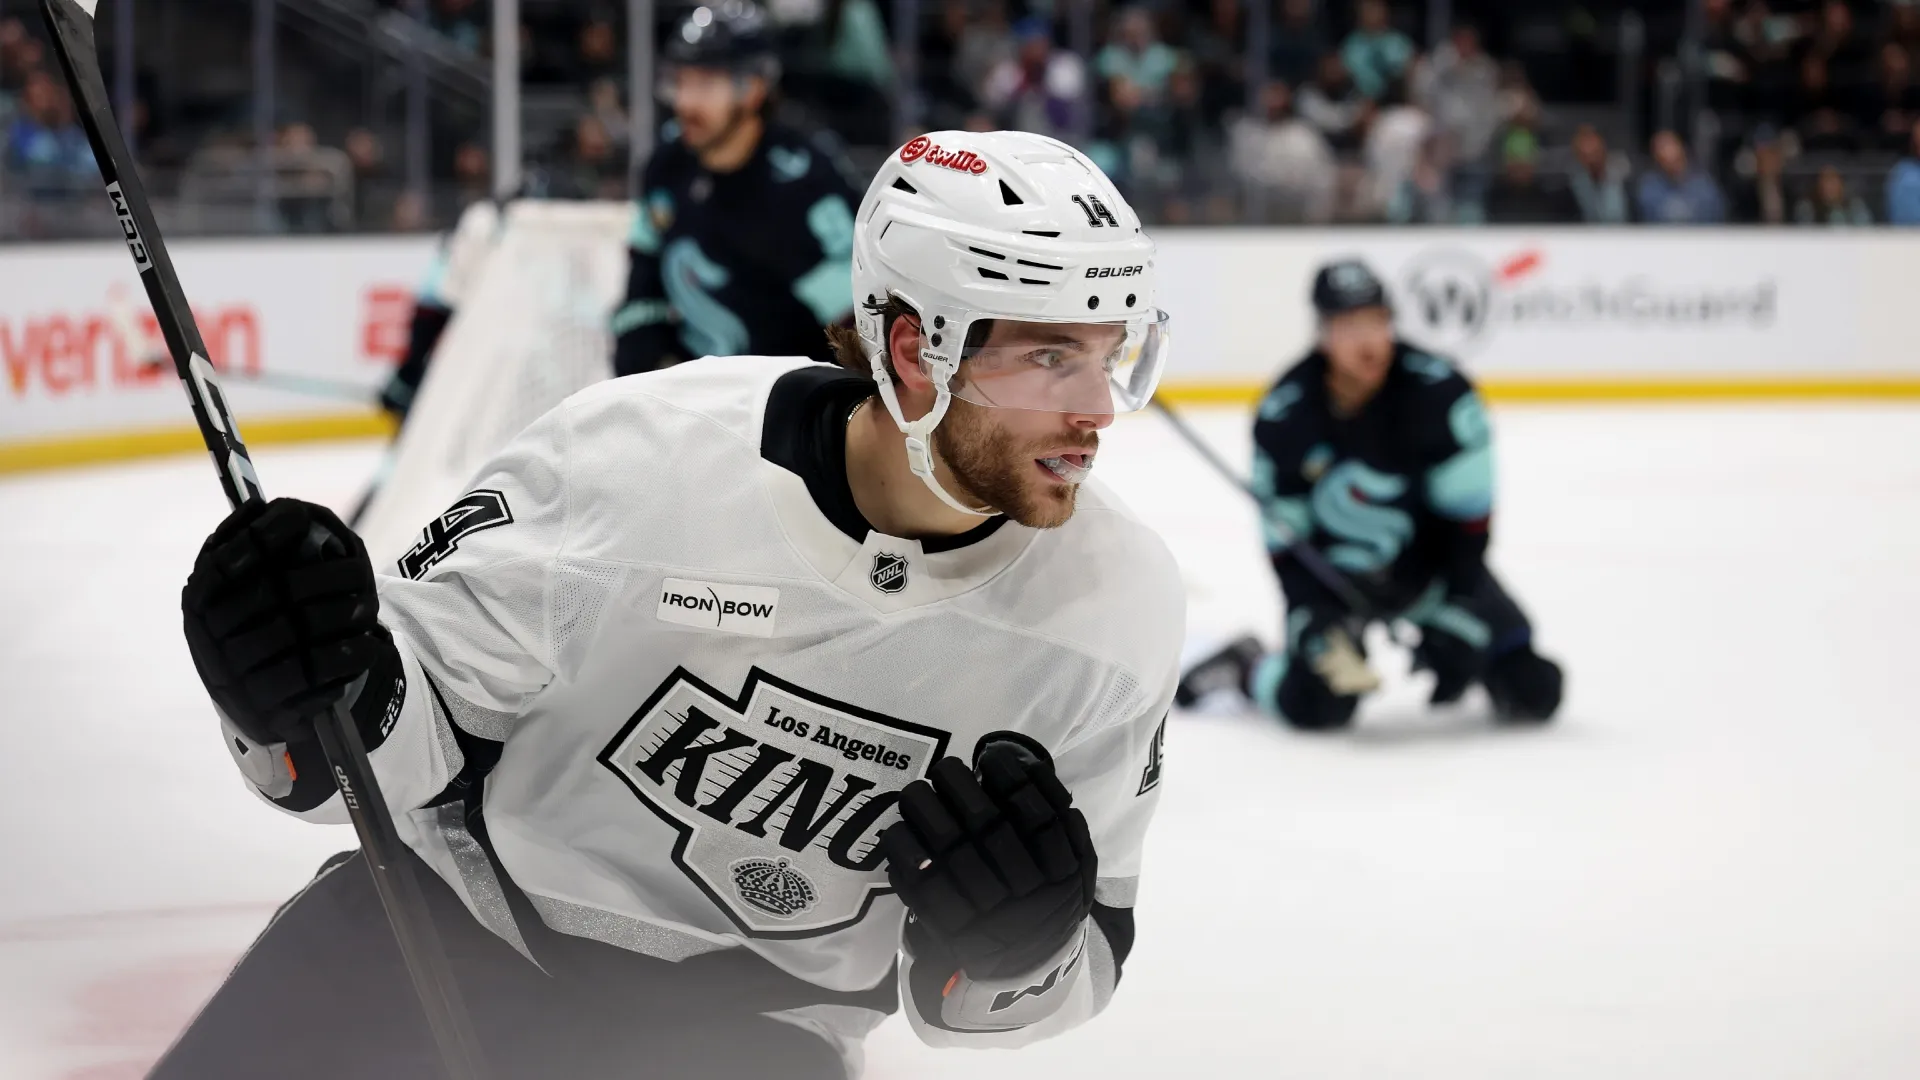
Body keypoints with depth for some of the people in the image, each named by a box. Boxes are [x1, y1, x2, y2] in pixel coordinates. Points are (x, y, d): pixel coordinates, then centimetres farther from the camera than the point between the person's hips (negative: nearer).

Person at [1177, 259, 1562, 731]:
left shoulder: (1438, 390, -23)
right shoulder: (1284, 417, -18)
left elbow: (1466, 515, -17)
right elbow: (1285, 537, -10)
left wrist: (1455, 622, -19)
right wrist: (1316, 626, -22)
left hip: (1431, 562, 1)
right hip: (1335, 572, -1)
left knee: (1530, 692, -9)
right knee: (1315, 706, -20)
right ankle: (1247, 667, 15)